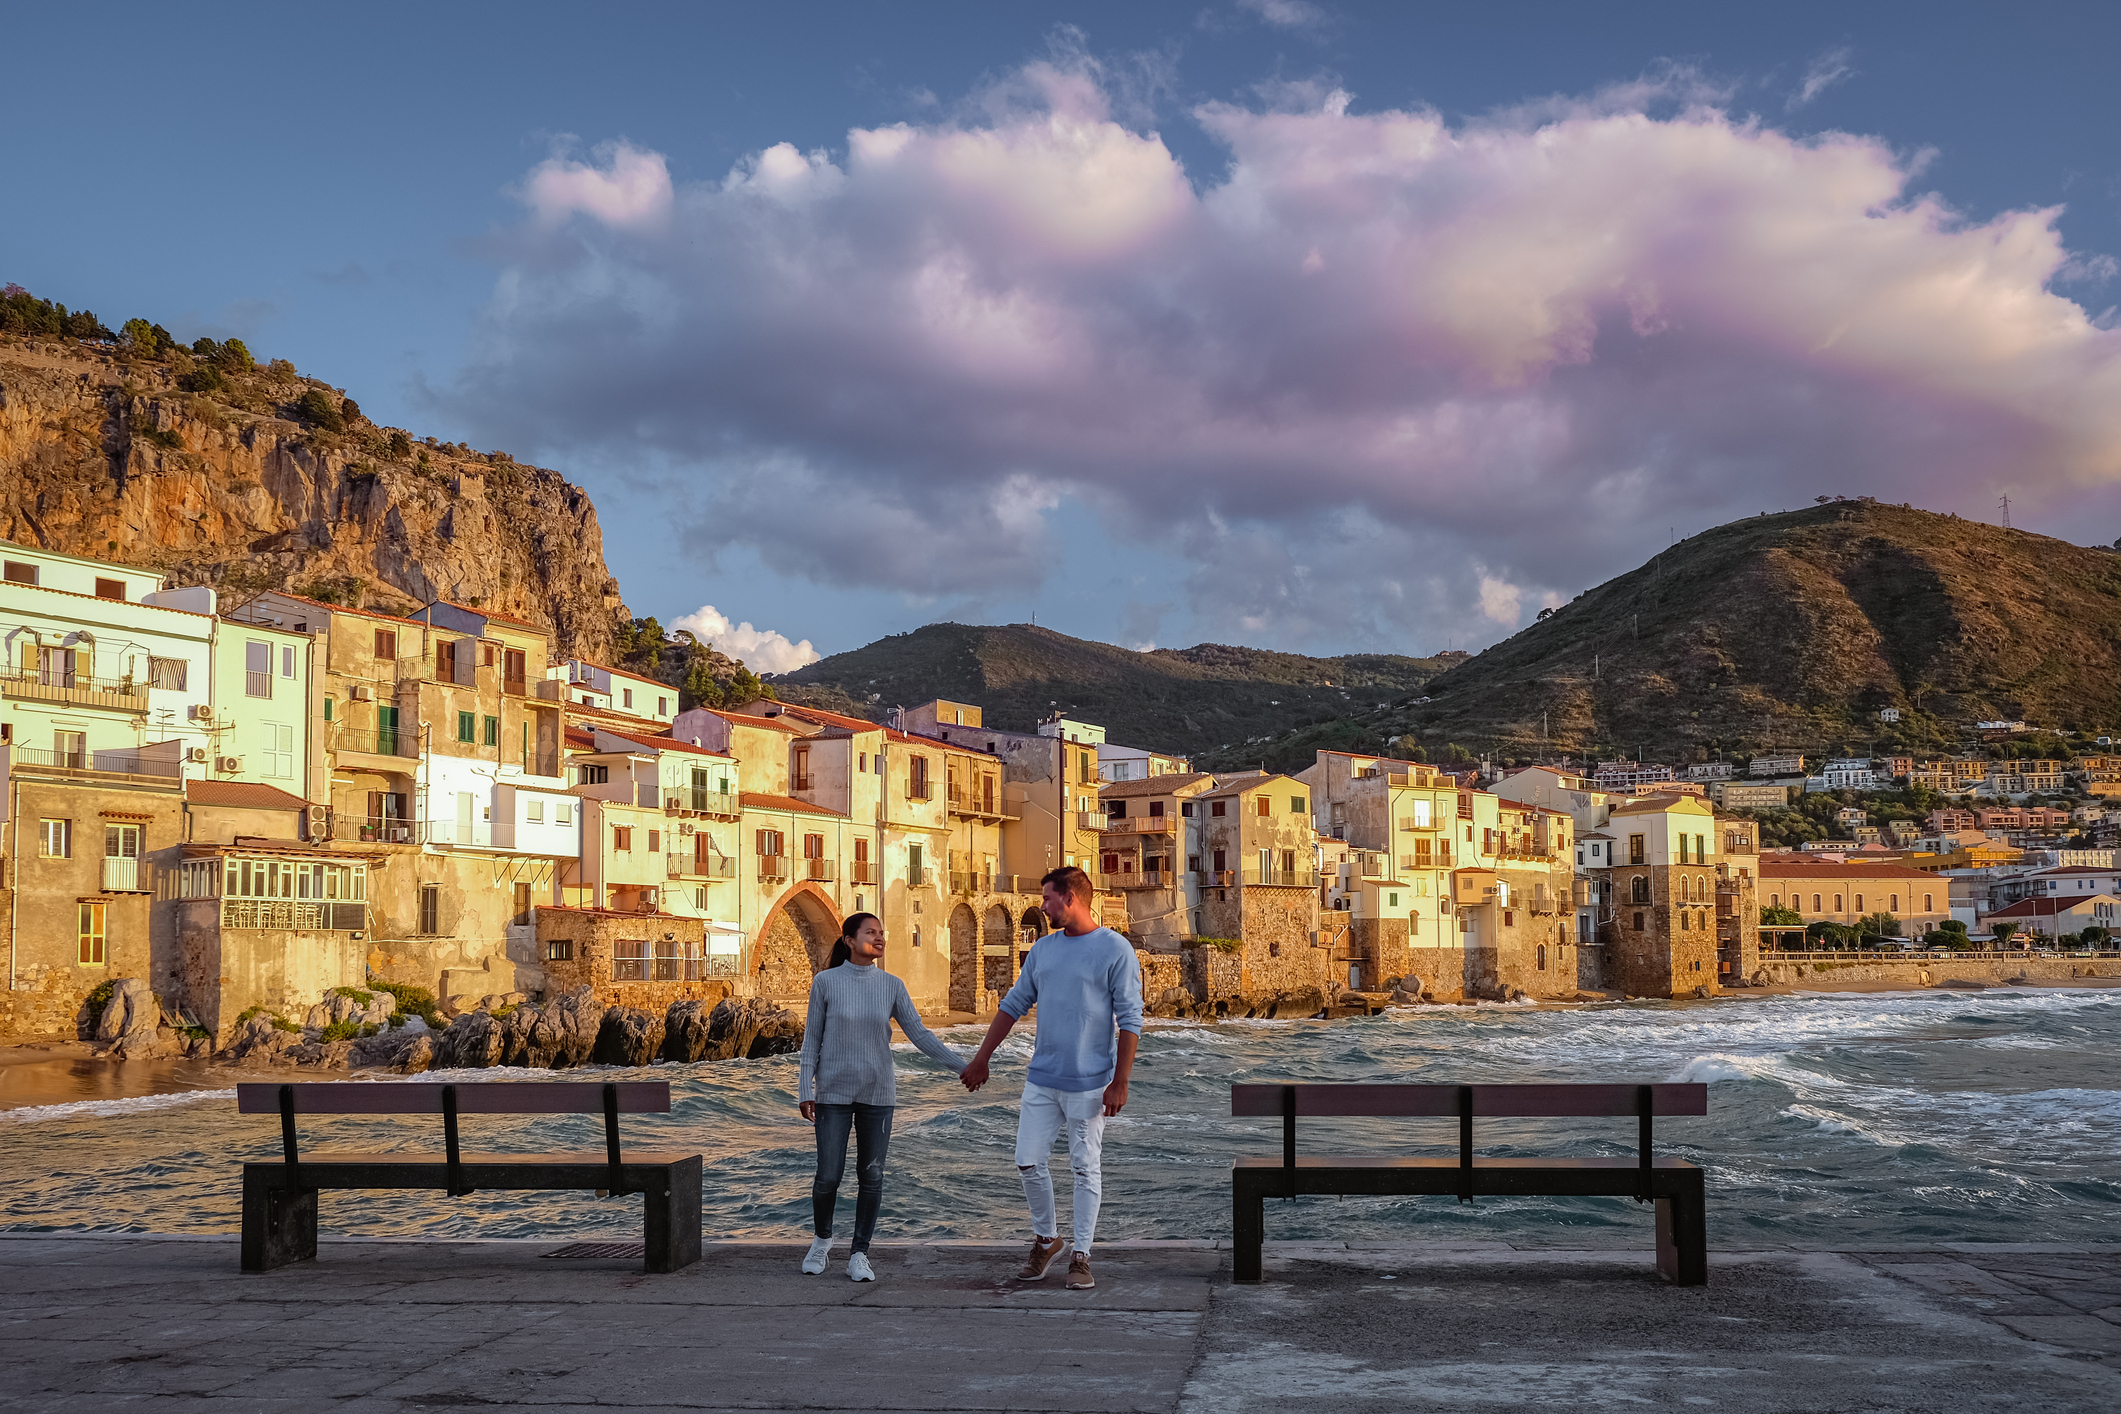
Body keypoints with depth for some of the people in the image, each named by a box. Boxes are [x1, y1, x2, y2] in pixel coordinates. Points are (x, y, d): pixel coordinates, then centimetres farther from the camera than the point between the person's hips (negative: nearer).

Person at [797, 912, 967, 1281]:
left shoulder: (892, 985, 1)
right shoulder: (825, 982, -4)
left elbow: (919, 1034, 0)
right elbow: (812, 1038, 0)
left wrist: (961, 1065, -8)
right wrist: (805, 1090, -5)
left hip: (877, 1093, 2)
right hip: (833, 1093, -2)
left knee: (871, 1175, 1)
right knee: (829, 1175, -2)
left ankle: (859, 1256, 11)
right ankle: (822, 1239, 25)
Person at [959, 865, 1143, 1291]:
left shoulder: (1116, 951, -8)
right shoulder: (1043, 949, 10)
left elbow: (1130, 1022, -9)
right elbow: (1014, 1005, 17)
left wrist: (1120, 1083, -14)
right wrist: (981, 1059, 17)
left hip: (1089, 1083, -5)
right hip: (1041, 1079, 5)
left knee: (1086, 1169, 3)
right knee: (1029, 1162, 5)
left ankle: (1080, 1256, 12)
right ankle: (1045, 1238, 25)